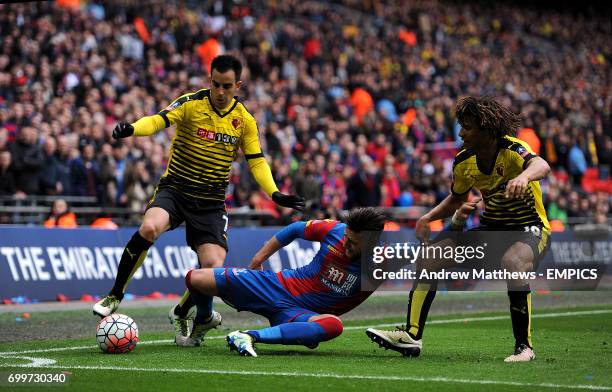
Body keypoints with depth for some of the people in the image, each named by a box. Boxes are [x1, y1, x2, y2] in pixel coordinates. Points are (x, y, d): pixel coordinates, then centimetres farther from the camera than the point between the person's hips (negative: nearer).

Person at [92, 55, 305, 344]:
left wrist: (275, 194, -9)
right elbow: (159, 120, -22)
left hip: (211, 202, 3)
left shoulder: (244, 120, 3)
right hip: (175, 188, -3)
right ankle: (114, 297, -15)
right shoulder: (191, 103, -7)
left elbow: (257, 162, 7)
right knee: (149, 228, -33)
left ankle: (181, 314, 20)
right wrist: (132, 129, -43)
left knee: (214, 267, -12)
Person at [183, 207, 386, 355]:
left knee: (334, 325, -40)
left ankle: (251, 336, -44)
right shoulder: (335, 229, -11)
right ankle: (204, 321, 30)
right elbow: (296, 229, 5)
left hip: (298, 312, -2)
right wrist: (258, 259, 9)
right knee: (195, 279, -5)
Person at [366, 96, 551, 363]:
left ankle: (524, 347, -23)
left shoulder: (512, 150, -24)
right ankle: (412, 336, -5)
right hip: (491, 227, 7)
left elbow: (541, 166, -47)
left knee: (514, 265, -40)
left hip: (529, 228, -7)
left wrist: (524, 176, -71)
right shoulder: (464, 161, -4)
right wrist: (429, 217, -2)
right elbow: (457, 198, 16)